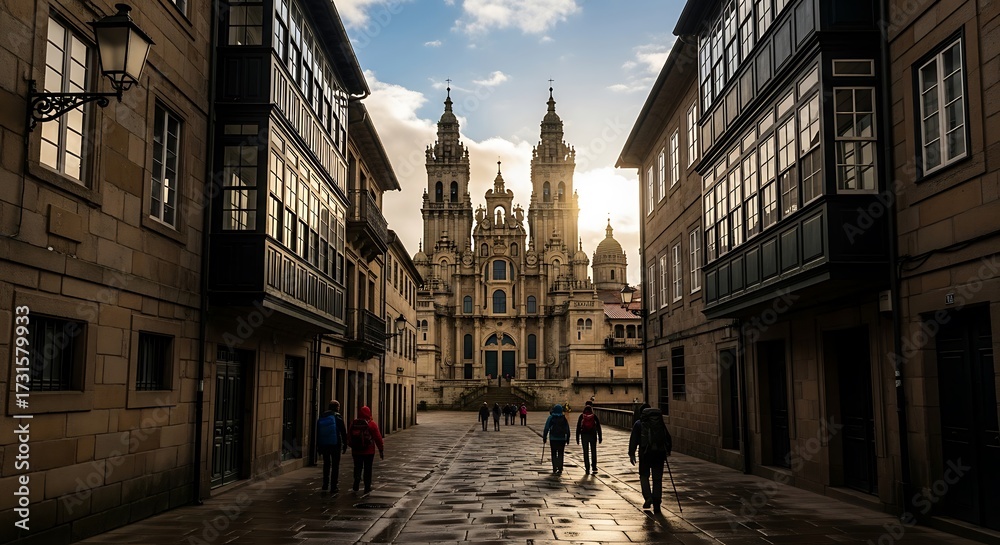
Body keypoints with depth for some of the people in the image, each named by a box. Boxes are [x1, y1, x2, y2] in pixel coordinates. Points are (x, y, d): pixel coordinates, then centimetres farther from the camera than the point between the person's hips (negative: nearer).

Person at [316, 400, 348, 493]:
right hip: (335, 444, -4)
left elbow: (318, 433, 11)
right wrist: (345, 444, 1)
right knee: (335, 465, 1)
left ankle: (325, 486, 14)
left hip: (324, 445, 4)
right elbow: (344, 432, -6)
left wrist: (318, 446, 16)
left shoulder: (321, 417, 7)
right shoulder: (338, 416, -7)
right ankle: (333, 487, -1)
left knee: (326, 464, 15)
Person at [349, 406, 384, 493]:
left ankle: (356, 484, -4)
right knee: (367, 469, 7)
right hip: (368, 451, -2)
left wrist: (352, 446, 21)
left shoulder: (353, 423, 1)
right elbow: (378, 438, -7)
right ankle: (367, 488, 10)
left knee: (357, 467, 14)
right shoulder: (371, 424, -9)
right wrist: (381, 450, 1)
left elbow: (349, 437, 8)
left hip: (356, 451, 3)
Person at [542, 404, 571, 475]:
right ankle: (560, 469, 6)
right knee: (560, 454, 9)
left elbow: (546, 428, -4)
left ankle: (554, 469, 2)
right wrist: (567, 439, 13)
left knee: (554, 454, 7)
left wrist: (544, 438, 3)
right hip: (562, 439, 2)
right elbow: (567, 429, 6)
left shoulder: (551, 418, -3)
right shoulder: (564, 418, 3)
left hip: (553, 439, -2)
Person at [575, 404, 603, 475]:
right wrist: (600, 437, 4)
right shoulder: (594, 416, 0)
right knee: (593, 452, 10)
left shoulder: (581, 416, -1)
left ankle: (587, 469, 5)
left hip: (584, 436, 0)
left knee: (586, 453, 6)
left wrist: (577, 438, 3)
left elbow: (578, 427, -1)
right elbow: (598, 427, -1)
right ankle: (594, 468, -1)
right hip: (593, 436, 0)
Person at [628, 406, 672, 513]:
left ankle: (648, 497, -6)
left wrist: (631, 454, 1)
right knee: (657, 479, 8)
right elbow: (668, 439, 15)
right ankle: (656, 505, 8)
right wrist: (667, 451, 22)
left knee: (644, 476, 13)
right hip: (659, 453, 2)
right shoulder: (660, 423, 14)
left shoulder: (639, 424, 6)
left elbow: (633, 440, 0)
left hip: (645, 453, -2)